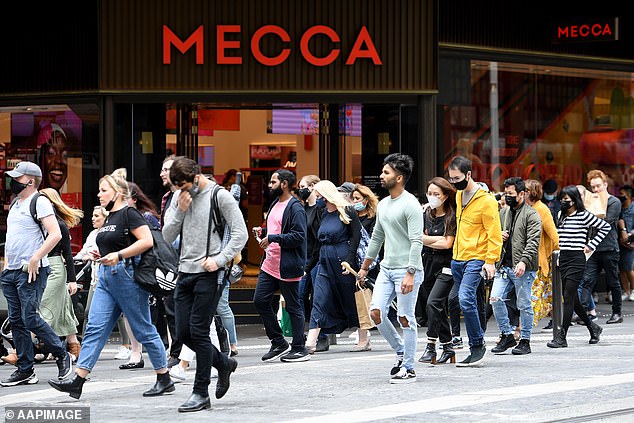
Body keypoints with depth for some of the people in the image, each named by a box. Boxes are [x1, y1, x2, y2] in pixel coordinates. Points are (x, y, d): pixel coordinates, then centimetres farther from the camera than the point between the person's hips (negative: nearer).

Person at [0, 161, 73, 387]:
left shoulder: (39, 202, -8)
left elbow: (55, 234, -17)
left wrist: (34, 260, -19)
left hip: (31, 272, -9)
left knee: (30, 319, -12)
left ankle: (62, 355, 5)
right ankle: (25, 371, 9)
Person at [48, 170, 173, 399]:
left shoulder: (129, 214, -9)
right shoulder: (109, 218, 18)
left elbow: (147, 241, -19)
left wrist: (118, 255, -22)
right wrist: (102, 255, 11)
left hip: (127, 275, -9)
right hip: (106, 278, 9)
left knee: (143, 330, -1)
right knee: (95, 328, -1)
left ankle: (164, 380, 9)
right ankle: (77, 380, -7)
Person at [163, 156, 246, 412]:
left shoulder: (219, 196, -7)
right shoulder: (178, 198, 11)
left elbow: (240, 233, -8)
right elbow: (167, 237, 8)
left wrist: (219, 259, -16)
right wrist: (180, 211, -6)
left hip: (208, 274, -7)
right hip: (185, 273, 7)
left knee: (198, 331, -7)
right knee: (183, 333, 6)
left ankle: (201, 393, 0)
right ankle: (224, 364, 29)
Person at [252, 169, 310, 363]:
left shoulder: (295, 208, -14)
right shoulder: (275, 204, 16)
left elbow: (299, 236, -23)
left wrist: (272, 238, -24)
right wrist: (262, 232, 8)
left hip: (287, 267, -9)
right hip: (269, 265, 9)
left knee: (293, 307, 0)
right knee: (260, 301, 6)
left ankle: (299, 349, 9)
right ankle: (278, 344, 16)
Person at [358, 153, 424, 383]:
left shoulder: (411, 205, -12)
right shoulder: (383, 205, 14)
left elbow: (416, 242, -18)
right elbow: (376, 238, 24)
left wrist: (410, 274, -25)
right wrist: (364, 267, 25)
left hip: (407, 270, -8)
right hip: (386, 269, 8)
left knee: (405, 319, -3)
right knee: (376, 312, 0)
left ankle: (408, 368, 5)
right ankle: (401, 351, 19)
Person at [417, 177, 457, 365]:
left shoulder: (451, 216, -7)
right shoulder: (426, 214, 9)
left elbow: (448, 243, -12)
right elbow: (419, 237, 2)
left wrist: (426, 240, -6)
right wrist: (439, 239, -10)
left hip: (446, 266, -6)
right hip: (429, 264, 6)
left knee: (433, 302, -19)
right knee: (439, 307, 9)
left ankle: (431, 347, -18)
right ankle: (448, 347, 17)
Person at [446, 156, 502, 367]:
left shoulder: (486, 200, -12)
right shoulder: (459, 195, 13)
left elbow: (494, 233, -13)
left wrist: (491, 261, -19)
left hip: (476, 259, -8)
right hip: (457, 259, 8)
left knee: (465, 300, -21)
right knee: (466, 303, 9)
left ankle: (478, 345, -10)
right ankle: (476, 349, 16)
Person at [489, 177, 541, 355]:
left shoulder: (531, 215, -5)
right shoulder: (503, 213, 17)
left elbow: (533, 242, -14)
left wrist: (523, 261, -27)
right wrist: (498, 236, 6)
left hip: (523, 268, -6)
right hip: (504, 266, 6)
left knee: (524, 304, 0)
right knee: (496, 299, -4)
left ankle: (525, 341, 10)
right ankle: (507, 335, 8)